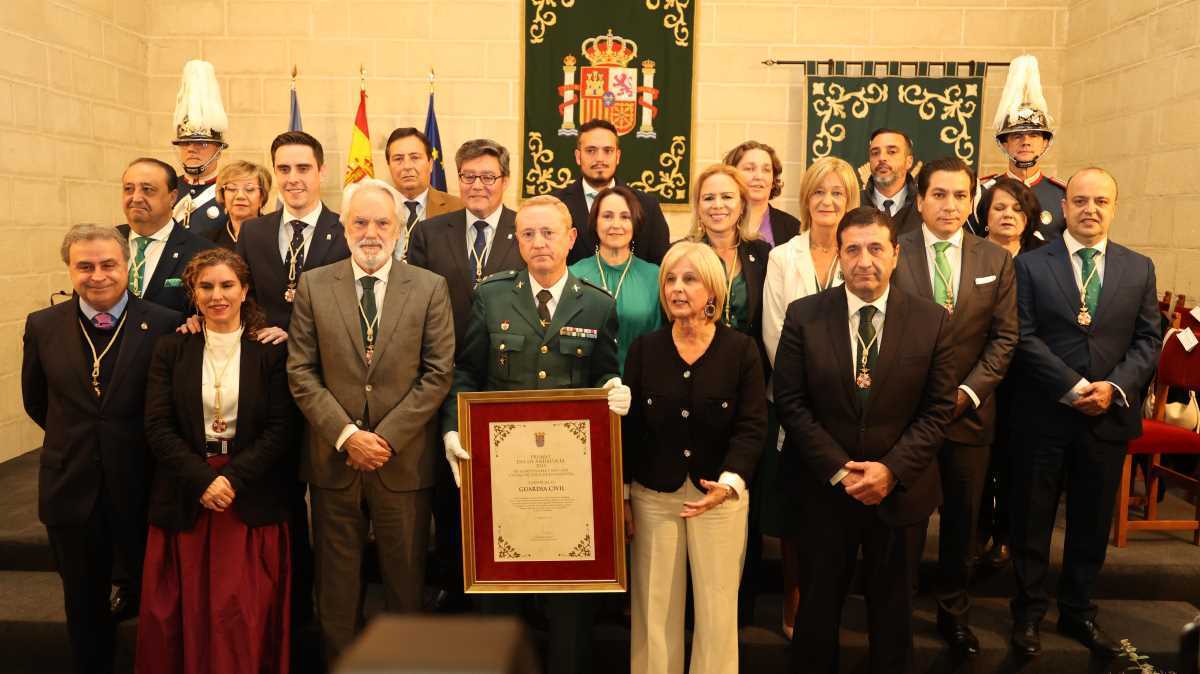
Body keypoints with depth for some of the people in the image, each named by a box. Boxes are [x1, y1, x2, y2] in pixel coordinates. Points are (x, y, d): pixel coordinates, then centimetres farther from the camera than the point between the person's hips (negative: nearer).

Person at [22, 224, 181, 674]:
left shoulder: (165, 325, -12)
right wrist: (76, 439, 10)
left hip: (142, 487, -2)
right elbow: (35, 402, 10)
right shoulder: (42, 326, -2)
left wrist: (132, 442, 0)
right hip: (71, 488, 3)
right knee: (84, 603, 19)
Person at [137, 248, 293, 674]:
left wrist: (233, 478, -16)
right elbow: (157, 427, -2)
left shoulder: (271, 350, 0)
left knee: (245, 613, 1)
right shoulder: (171, 349, 5)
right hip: (184, 499, 2)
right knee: (184, 611, 7)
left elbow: (280, 429, -5)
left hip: (252, 500, -1)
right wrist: (203, 480, -14)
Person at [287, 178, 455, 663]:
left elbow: (437, 373, -4)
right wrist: (346, 434, -10)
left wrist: (386, 437, -10)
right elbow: (301, 372, 0)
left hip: (404, 460, -1)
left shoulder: (430, 288, 0)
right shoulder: (314, 285, 4)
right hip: (333, 459, 1)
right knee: (337, 583, 12)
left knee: (406, 581, 10)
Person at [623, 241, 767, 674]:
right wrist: (621, 496, 1)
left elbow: (752, 426, -8)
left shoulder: (741, 350, -4)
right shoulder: (644, 349, 0)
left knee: (717, 608, 9)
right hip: (653, 495, 1)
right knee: (654, 607, 10)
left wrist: (730, 483, -24)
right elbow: (628, 426, 3)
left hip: (722, 496, -1)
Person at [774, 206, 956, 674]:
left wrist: (892, 469, -15)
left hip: (902, 490, 1)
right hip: (825, 488, 0)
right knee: (818, 604, 15)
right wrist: (838, 470, -14)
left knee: (893, 608, 17)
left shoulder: (932, 321, -4)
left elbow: (938, 409, -4)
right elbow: (790, 403, -7)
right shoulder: (804, 316, -6)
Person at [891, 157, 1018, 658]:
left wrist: (968, 391, -9)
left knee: (962, 519, 13)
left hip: (969, 409, 3)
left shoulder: (996, 261, 3)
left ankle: (954, 612, 31)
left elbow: (1004, 337, 2)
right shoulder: (891, 254, -5)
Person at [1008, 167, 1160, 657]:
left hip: (1109, 416, 3)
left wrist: (1116, 387, -12)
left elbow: (1148, 340, 5)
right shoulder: (1030, 264, -1)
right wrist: (1074, 388, -16)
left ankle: (1078, 613, 30)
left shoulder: (1139, 268, 8)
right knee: (1032, 520, 7)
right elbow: (1024, 338, -9)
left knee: (1092, 523, 13)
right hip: (1044, 416, -3)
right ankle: (1028, 613, 23)